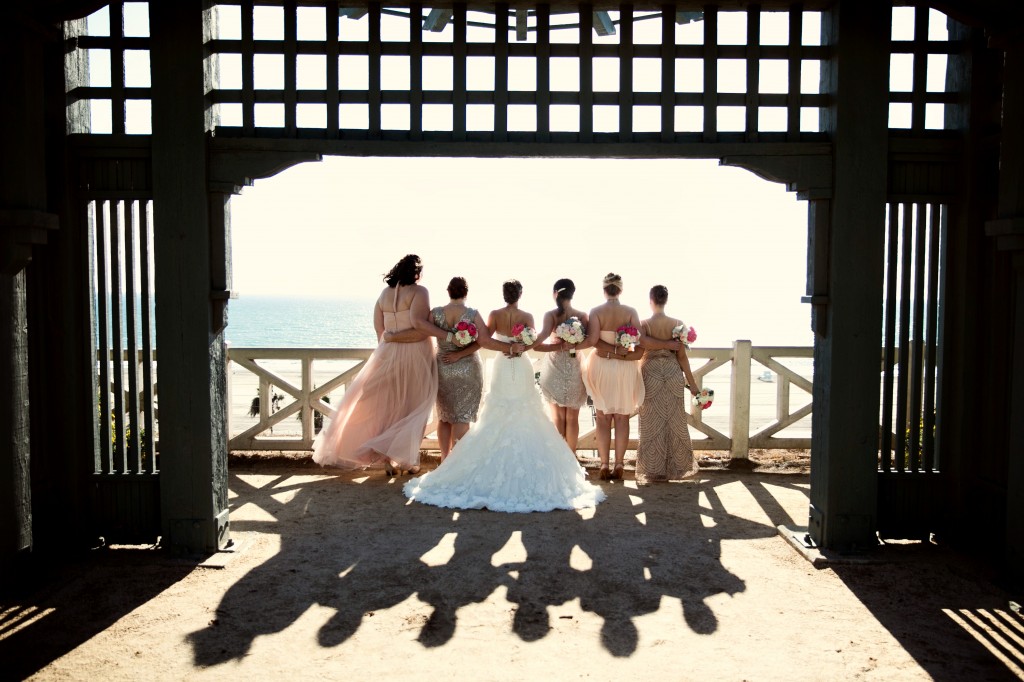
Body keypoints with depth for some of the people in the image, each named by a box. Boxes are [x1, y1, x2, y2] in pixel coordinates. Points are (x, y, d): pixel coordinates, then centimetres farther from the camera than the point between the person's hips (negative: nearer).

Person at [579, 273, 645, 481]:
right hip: (625, 369, 1)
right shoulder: (630, 312, -3)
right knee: (622, 418, 9)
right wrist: (622, 353, -4)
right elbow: (640, 341, -11)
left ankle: (604, 465, 8)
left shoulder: (596, 312, -7)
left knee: (603, 418, 8)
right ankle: (619, 465, 11)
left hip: (601, 367, -1)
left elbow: (592, 340, -18)